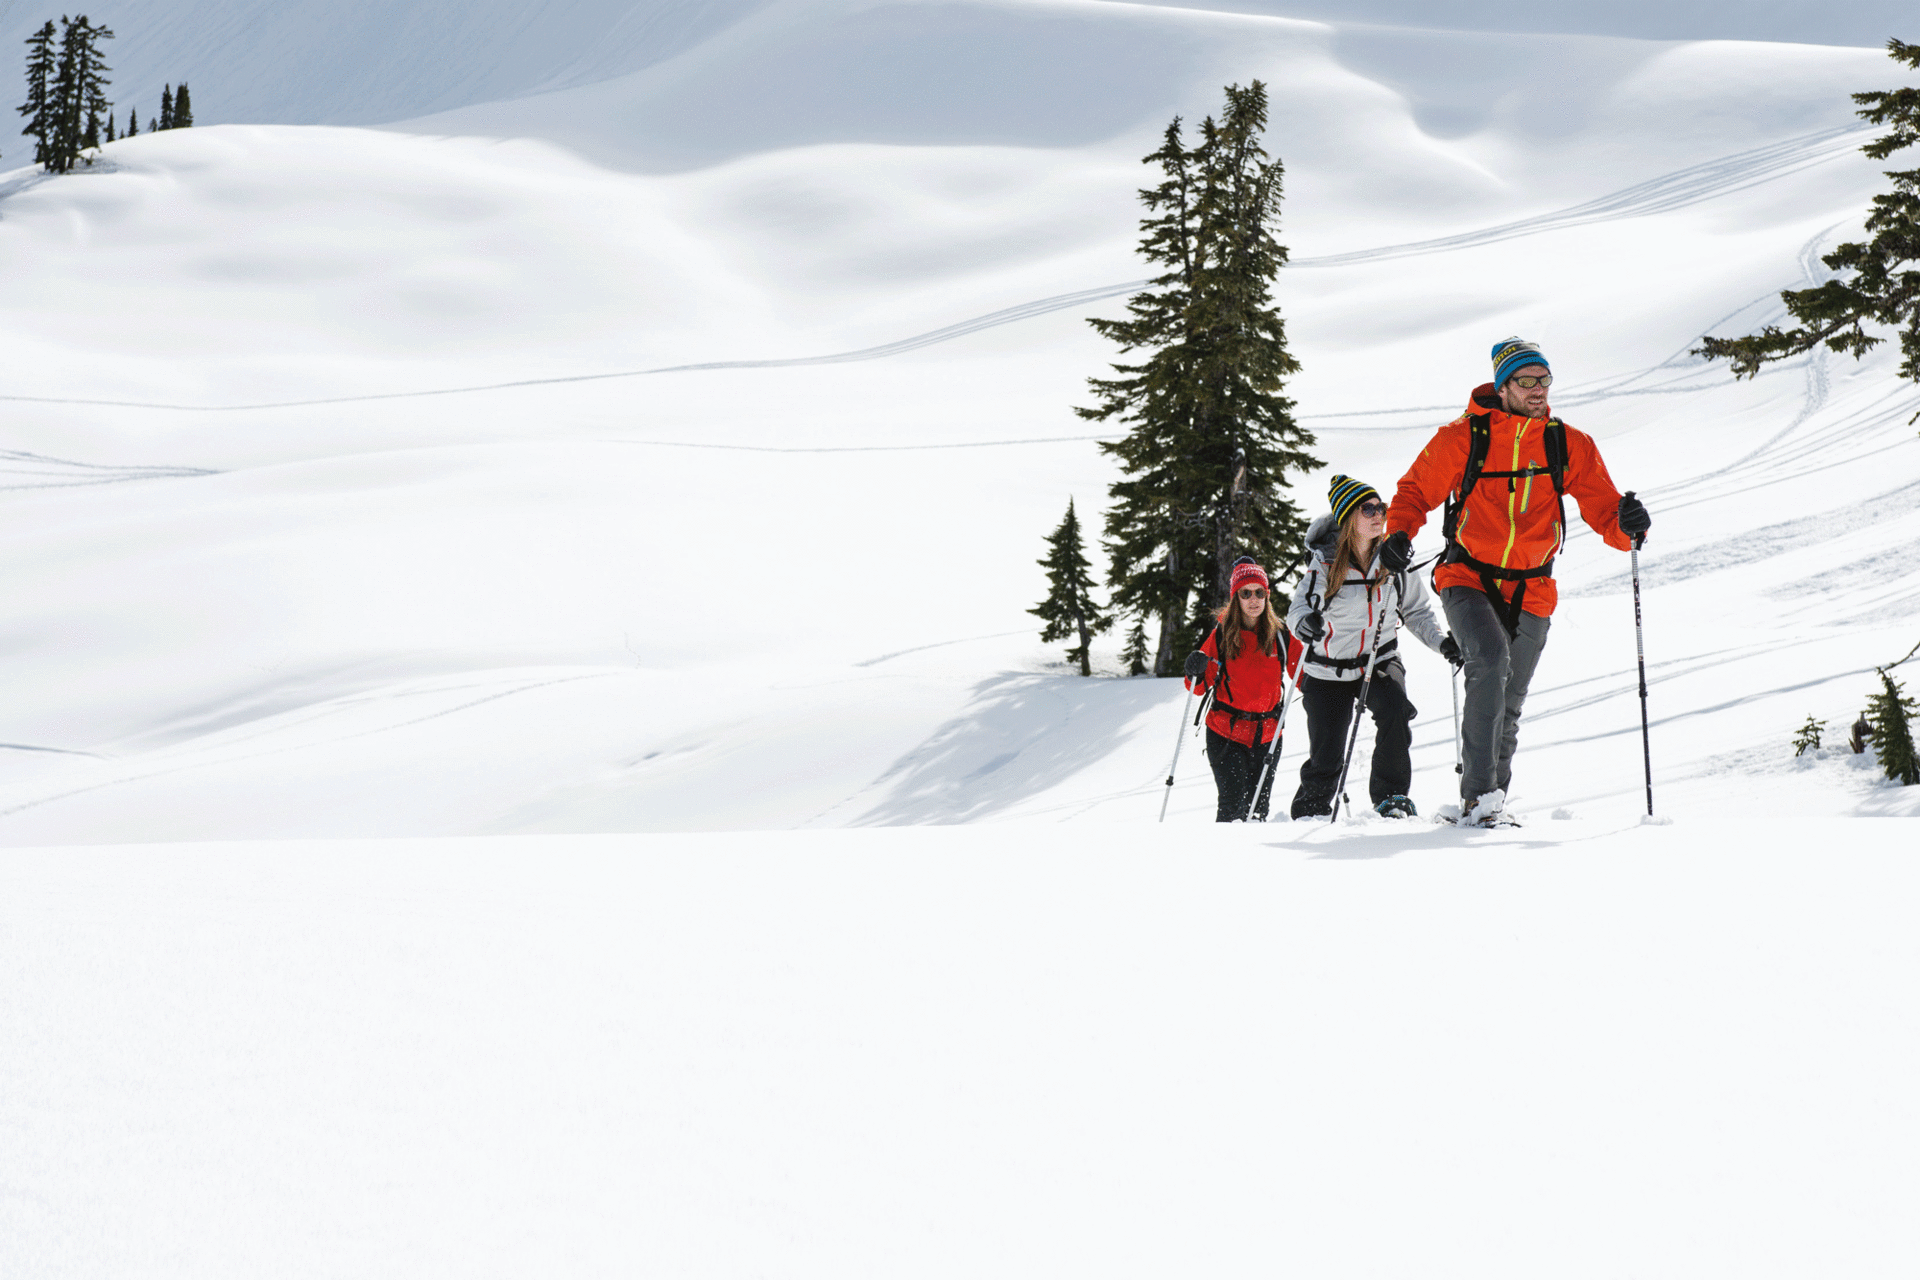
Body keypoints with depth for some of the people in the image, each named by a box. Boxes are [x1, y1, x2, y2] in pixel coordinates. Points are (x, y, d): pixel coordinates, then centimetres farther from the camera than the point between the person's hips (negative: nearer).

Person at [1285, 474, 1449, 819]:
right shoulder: (1326, 562, -14)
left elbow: (1416, 611, 6)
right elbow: (1300, 605, -21)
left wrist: (1441, 642, -10)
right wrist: (1304, 622, -45)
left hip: (1379, 662, 2)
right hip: (1329, 671, -2)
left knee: (1395, 712, -29)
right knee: (1326, 756, -3)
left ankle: (1391, 796, -14)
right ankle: (1308, 812, 24)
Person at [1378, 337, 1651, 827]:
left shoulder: (1570, 446, -1)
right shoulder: (1462, 438, -7)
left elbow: (1603, 510, -2)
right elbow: (1416, 491, 1)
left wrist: (1627, 526, -26)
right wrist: (1398, 533, -19)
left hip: (1530, 590, 3)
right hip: (1468, 579, -3)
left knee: (1507, 710, 11)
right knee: (1491, 662, -29)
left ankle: (1489, 804, 29)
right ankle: (1479, 795, -28)